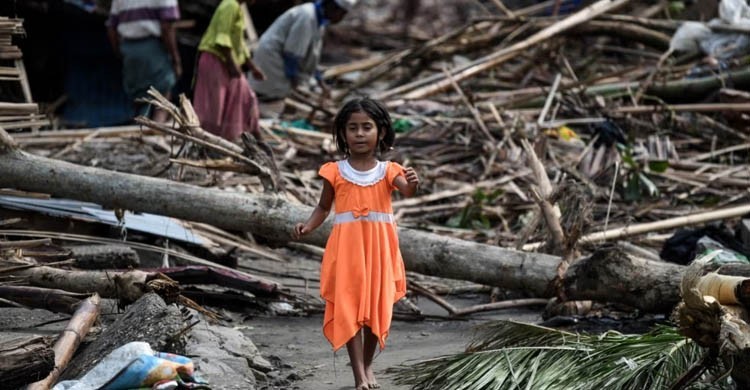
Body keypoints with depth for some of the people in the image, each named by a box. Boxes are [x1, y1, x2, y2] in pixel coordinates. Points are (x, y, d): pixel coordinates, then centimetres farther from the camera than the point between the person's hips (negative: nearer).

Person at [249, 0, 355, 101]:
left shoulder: (319, 18, 6)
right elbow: (291, 51, -23)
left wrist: (320, 80, 15)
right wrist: (292, 75, -13)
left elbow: (313, 54, 15)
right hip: (271, 54, -10)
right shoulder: (307, 16, -25)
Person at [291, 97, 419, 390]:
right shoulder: (336, 172, 0)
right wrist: (308, 226, -9)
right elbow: (323, 207, 9)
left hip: (379, 248, 1)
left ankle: (367, 365, 29)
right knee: (349, 309, -7)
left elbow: (406, 191, -20)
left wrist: (412, 184, -44)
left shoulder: (387, 171, -1)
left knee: (377, 308, 9)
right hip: (347, 248, -1)